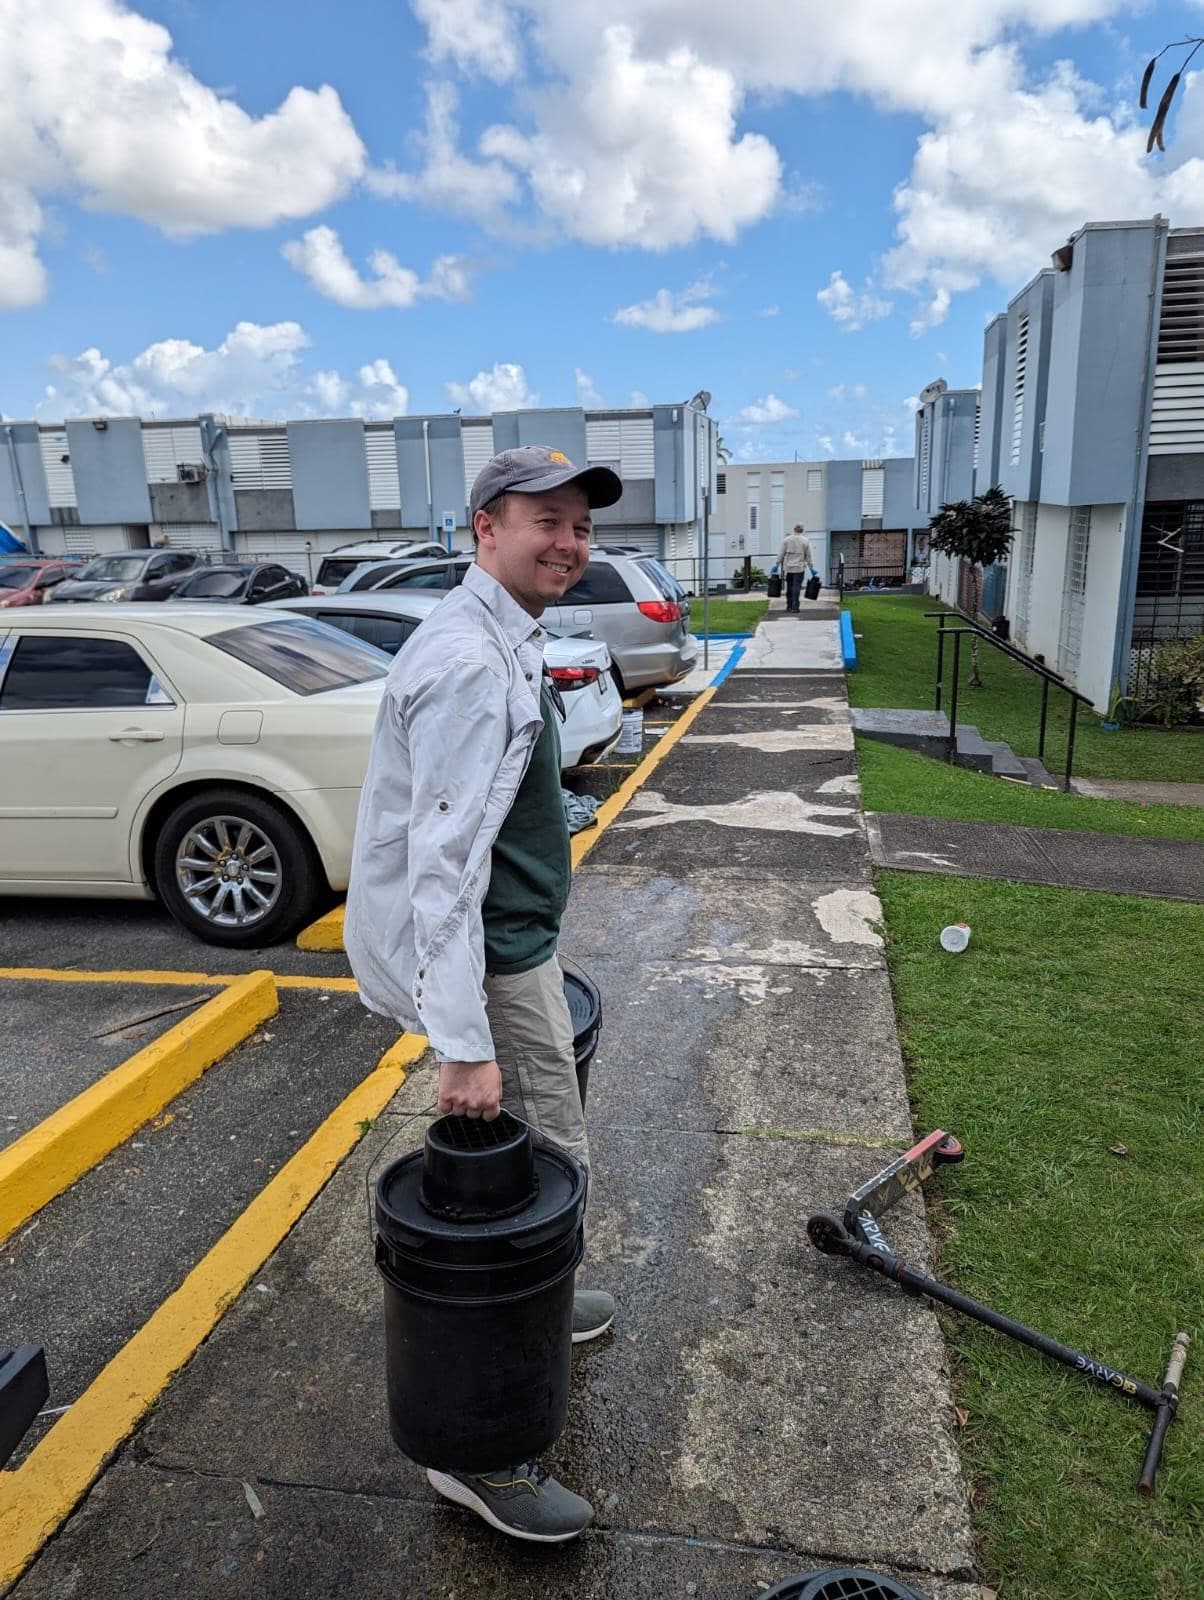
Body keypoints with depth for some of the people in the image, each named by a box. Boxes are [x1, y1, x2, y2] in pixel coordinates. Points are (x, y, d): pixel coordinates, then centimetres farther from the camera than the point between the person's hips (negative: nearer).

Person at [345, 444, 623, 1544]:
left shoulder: (505, 639, 10)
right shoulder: (471, 665, -24)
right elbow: (445, 863, -28)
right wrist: (464, 1043, -28)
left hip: (511, 940, 10)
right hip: (484, 959, -10)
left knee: (527, 1149, 24)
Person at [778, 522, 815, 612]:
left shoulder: (787, 539, 1)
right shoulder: (805, 541, 0)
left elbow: (781, 554, 1)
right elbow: (808, 557, 3)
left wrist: (777, 564, 8)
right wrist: (812, 568, 11)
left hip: (788, 567, 1)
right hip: (799, 568, -1)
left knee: (789, 587, 11)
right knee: (796, 587, -2)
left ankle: (789, 606, 15)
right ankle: (795, 606, -6)